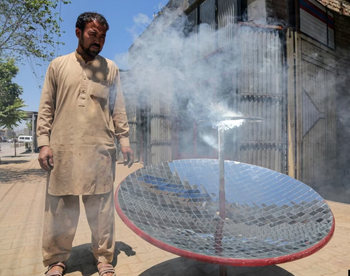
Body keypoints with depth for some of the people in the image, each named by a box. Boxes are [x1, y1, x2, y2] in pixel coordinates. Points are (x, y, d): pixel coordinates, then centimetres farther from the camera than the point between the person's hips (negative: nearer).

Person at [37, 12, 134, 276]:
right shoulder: (58, 65, 11)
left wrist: (124, 140, 2)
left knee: (101, 206, 4)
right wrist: (44, 142, -1)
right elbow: (46, 108, 8)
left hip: (101, 149, 0)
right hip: (64, 148, 1)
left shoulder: (111, 69, 12)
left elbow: (118, 109, 10)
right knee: (61, 205, 7)